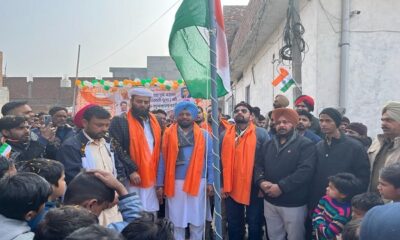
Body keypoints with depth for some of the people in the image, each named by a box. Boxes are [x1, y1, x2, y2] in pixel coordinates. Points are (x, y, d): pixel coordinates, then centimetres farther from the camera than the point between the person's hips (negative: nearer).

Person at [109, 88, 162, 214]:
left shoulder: (154, 122, 13)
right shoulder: (120, 121, -5)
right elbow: (117, 149, -13)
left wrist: (158, 174, 12)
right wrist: (131, 170, -18)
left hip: (150, 177, 6)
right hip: (131, 178, -5)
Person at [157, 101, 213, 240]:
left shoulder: (203, 135, 2)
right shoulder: (169, 134, 1)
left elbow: (209, 159, 2)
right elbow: (163, 160, 2)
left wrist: (210, 182, -4)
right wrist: (160, 184, -1)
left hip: (197, 182, 0)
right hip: (175, 183, 0)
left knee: (197, 220, 9)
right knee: (177, 220, 10)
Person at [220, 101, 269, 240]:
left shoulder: (261, 134, -5)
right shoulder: (225, 135, 5)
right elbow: (220, 161, 5)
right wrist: (220, 185, 1)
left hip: (254, 188, -3)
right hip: (230, 188, 3)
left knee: (254, 225, 12)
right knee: (234, 225, 17)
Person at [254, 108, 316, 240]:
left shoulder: (305, 144, -9)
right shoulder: (268, 145, 13)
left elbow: (305, 170, -21)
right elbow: (258, 166, 9)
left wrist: (281, 187, -23)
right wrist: (261, 181, -12)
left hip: (294, 204, -5)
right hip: (270, 201, 5)